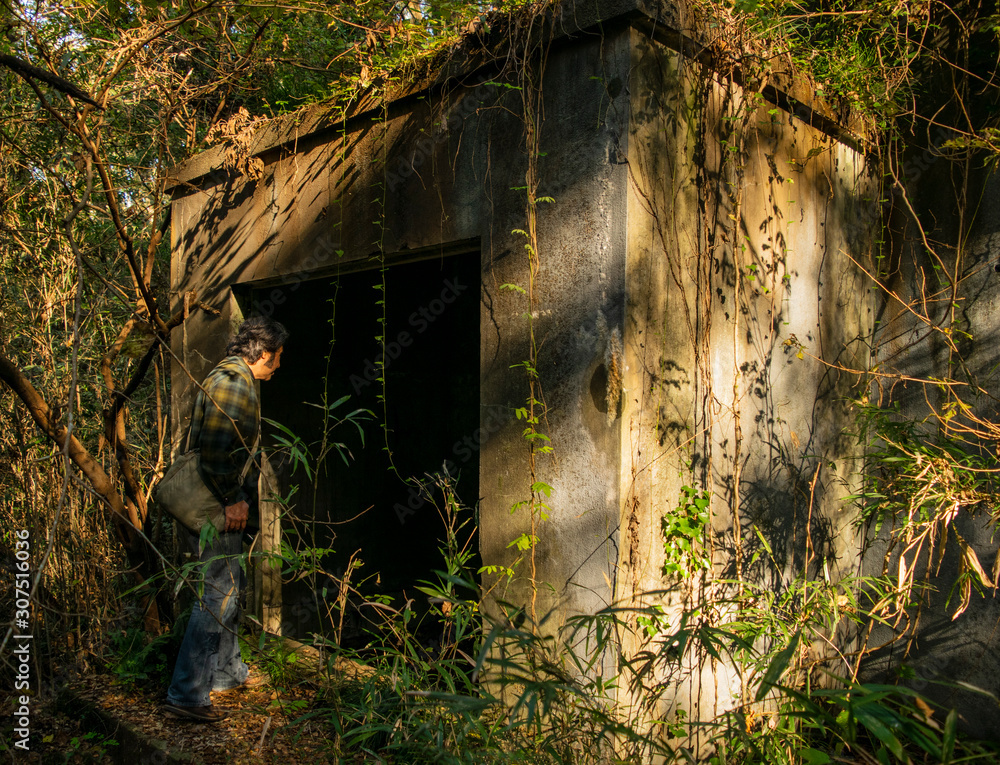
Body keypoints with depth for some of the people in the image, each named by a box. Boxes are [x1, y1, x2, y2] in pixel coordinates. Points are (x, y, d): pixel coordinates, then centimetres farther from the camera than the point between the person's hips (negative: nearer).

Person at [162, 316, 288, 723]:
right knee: (217, 594, -6)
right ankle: (186, 694, 0)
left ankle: (227, 670, 33)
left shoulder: (225, 377, 17)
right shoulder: (234, 383, -17)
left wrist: (239, 497, 21)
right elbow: (215, 448, -27)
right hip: (212, 508, -11)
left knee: (231, 583, 19)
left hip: (221, 506, 11)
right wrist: (232, 499, -20)